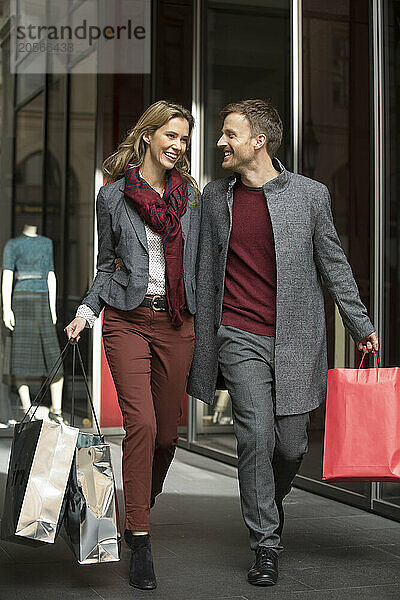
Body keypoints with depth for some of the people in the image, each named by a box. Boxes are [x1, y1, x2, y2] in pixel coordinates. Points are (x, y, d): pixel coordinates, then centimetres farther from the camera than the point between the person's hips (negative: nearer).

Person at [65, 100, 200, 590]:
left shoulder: (191, 196, 10)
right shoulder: (112, 196, 4)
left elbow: (199, 264, 15)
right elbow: (106, 266, 11)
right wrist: (85, 312, -2)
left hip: (176, 324, 3)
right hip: (128, 320, -3)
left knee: (167, 432, 6)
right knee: (141, 423, -15)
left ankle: (141, 510, 34)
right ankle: (139, 544, -8)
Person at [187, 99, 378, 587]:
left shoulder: (309, 194, 0)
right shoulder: (215, 197, 7)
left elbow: (333, 264, 9)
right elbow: (205, 271, 14)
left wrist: (360, 325, 13)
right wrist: (201, 340, 13)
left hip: (296, 339, 0)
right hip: (240, 336, 0)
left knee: (290, 445, 3)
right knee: (256, 436, -9)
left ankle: (269, 504, 35)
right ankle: (266, 545, 2)